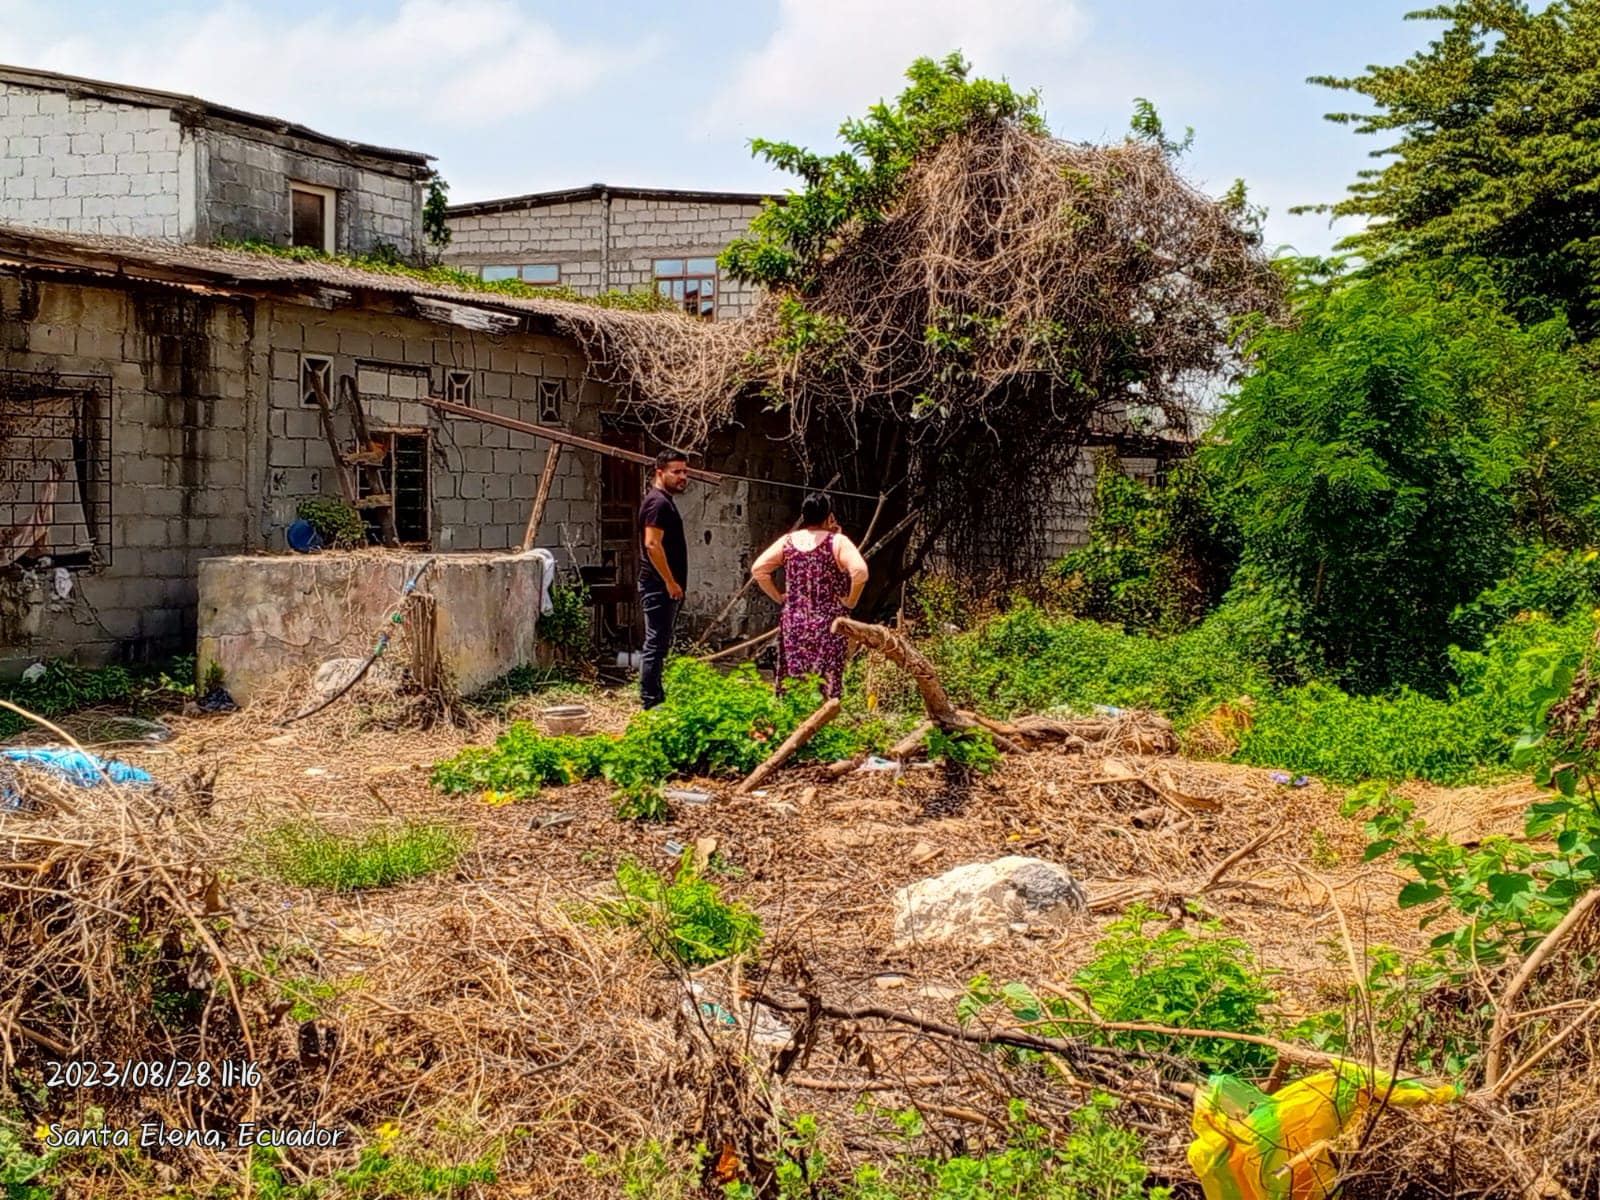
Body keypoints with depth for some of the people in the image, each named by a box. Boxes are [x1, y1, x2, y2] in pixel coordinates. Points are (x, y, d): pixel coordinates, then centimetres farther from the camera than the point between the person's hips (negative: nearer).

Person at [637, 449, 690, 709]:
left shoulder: (664, 501, 18)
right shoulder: (658, 502, -14)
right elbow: (652, 544, -23)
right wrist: (670, 582, -22)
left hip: (665, 587, 11)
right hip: (659, 587, -11)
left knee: (659, 644, 14)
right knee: (656, 644, -9)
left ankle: (657, 700, 20)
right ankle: (651, 703, -7)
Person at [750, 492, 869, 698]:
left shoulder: (788, 542, 6)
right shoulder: (837, 542, -6)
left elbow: (758, 568, 3)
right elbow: (860, 571, -20)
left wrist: (778, 596, 10)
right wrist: (850, 601, -7)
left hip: (793, 625, 4)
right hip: (827, 626, -4)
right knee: (826, 686, -3)